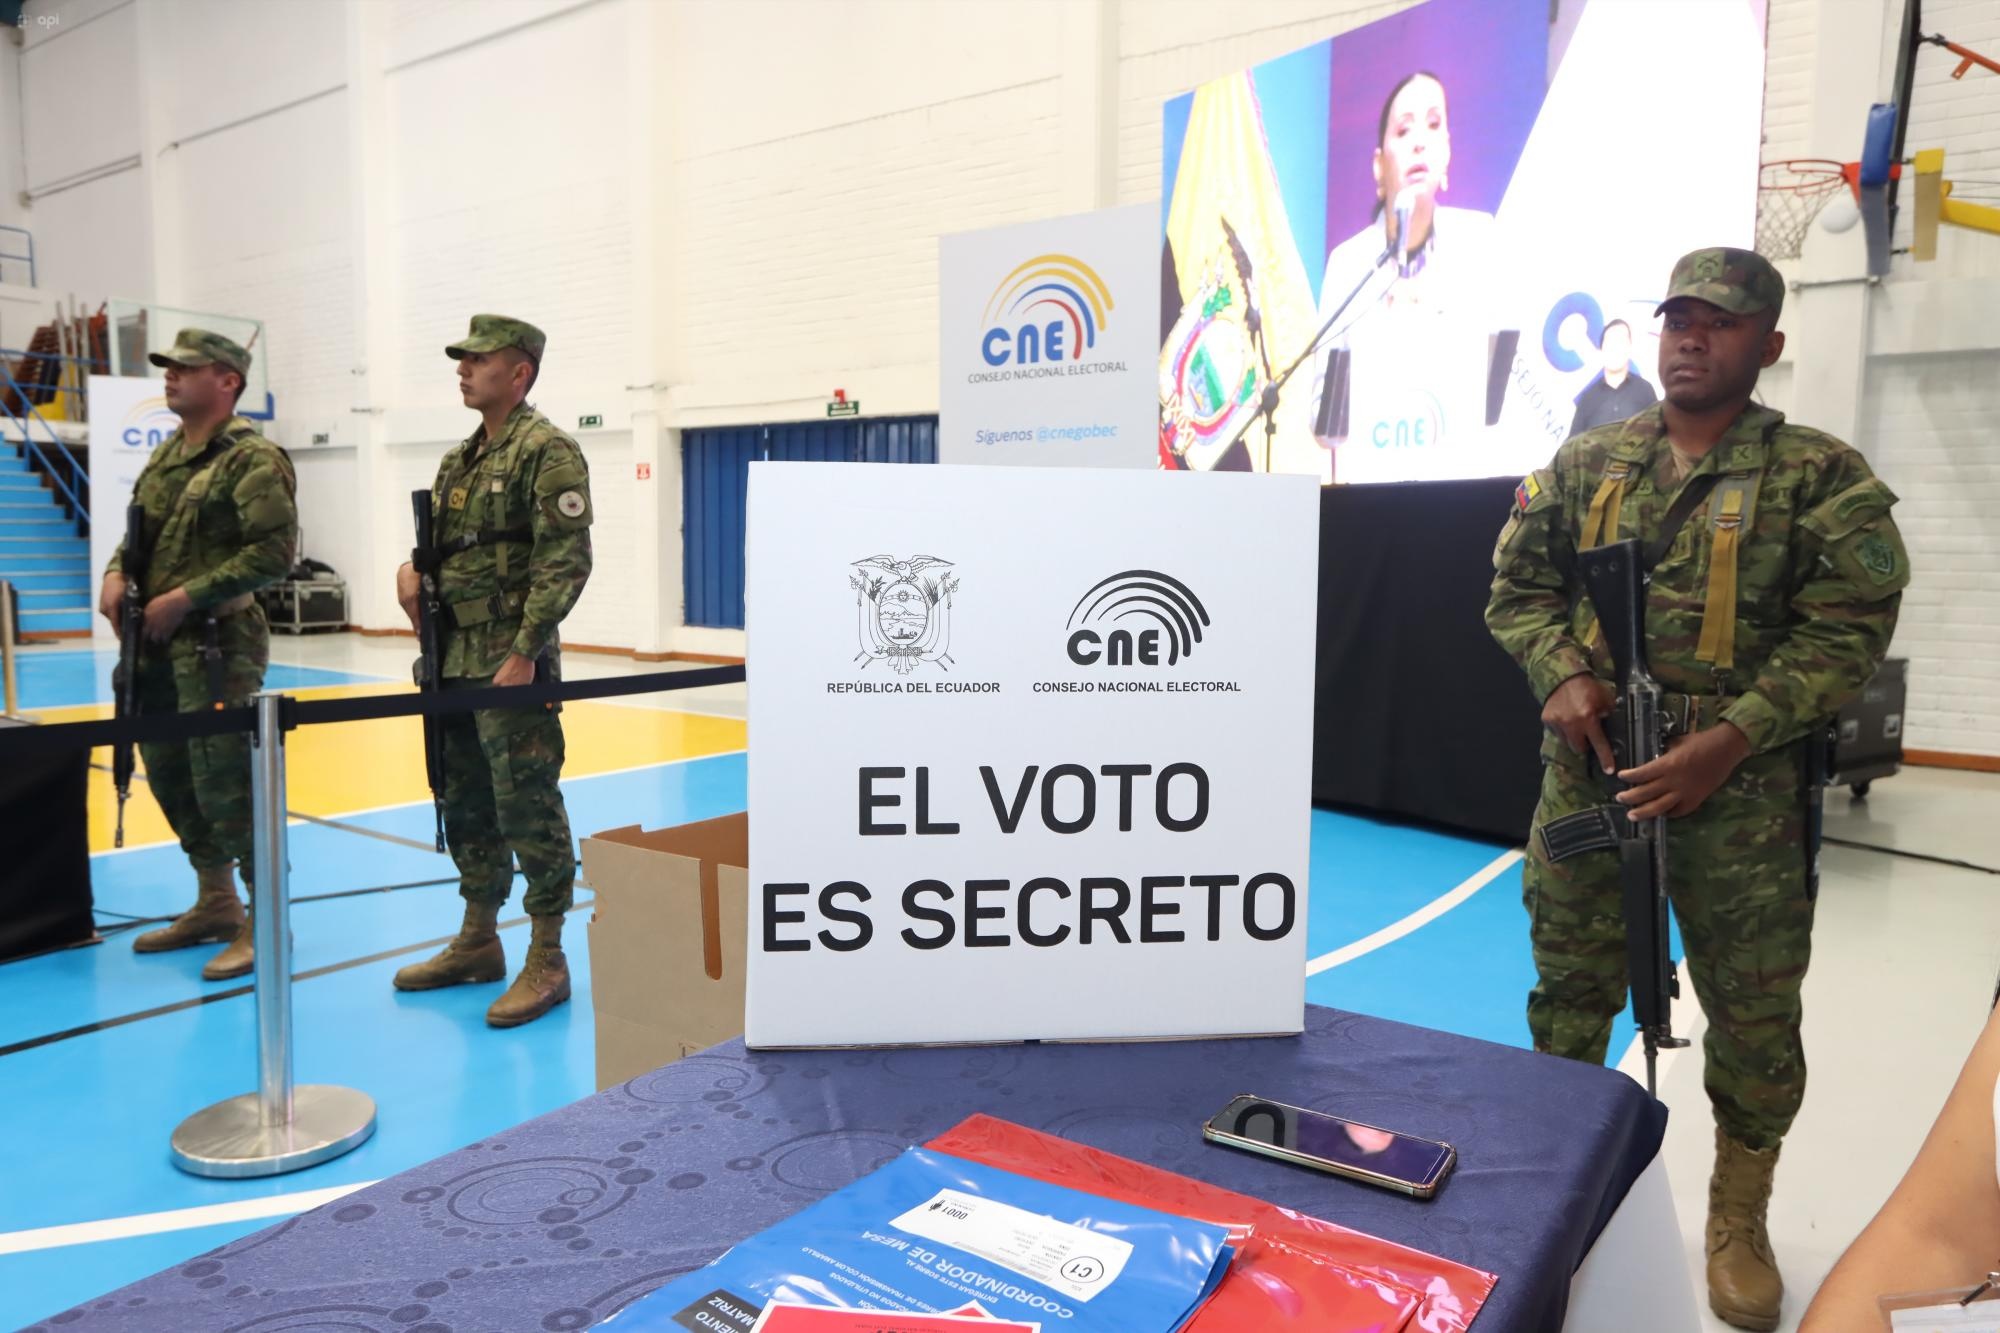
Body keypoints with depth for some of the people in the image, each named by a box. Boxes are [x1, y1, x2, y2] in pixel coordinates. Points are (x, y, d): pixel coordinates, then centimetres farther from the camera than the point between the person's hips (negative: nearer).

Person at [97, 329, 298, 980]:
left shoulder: (254, 460, -11)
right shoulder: (165, 455, 15)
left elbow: (274, 552, -20)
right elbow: (138, 532, 23)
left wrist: (183, 597, -19)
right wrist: (115, 575, 2)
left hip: (217, 646, -9)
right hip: (155, 646, 9)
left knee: (226, 785, -7)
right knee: (170, 777, 15)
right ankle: (215, 904, 29)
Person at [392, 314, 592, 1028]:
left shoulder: (547, 452, -10)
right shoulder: (460, 459, 17)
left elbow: (564, 562, -17)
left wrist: (524, 653, -21)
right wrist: (412, 569, 3)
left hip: (511, 665, -9)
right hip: (455, 661, 9)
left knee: (528, 809, -5)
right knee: (466, 805, 15)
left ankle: (547, 962, 5)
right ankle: (478, 942, 29)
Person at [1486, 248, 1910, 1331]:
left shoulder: (1820, 477, -3)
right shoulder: (1586, 463, 7)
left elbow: (1848, 628, -7)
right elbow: (1519, 582, 10)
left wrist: (1729, 741, -17)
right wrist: (1561, 675, -8)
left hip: (1739, 786, -2)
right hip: (1588, 771, 3)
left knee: (1755, 1013, 8)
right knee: (1569, 992, 13)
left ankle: (1739, 1222, 31)